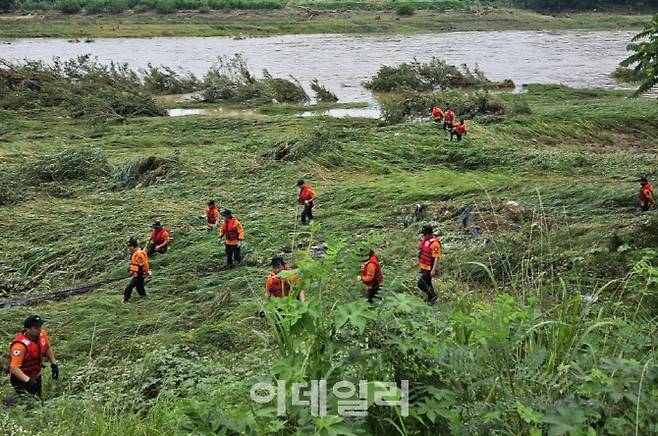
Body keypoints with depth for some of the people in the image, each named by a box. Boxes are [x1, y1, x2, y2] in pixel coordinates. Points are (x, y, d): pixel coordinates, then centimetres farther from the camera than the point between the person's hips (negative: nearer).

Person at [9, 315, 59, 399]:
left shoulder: (42, 334, -12)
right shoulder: (20, 345, -34)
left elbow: (48, 349, 9)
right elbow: (14, 368, -37)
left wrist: (54, 364, 6)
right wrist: (28, 380, -45)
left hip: (36, 376, 7)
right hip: (21, 379, -7)